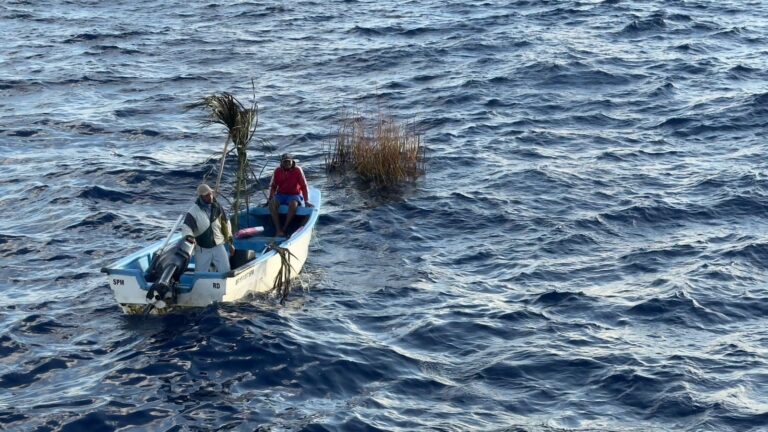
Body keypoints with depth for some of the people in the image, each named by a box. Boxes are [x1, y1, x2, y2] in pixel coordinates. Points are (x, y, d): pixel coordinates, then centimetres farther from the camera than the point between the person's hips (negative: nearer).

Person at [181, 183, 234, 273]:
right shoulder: (193, 211, -13)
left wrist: (230, 243, 14)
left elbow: (226, 223, 12)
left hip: (218, 246, 3)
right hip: (202, 249, -3)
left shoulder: (217, 207, 1)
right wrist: (189, 236, -43)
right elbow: (186, 227, -20)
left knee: (225, 272, -4)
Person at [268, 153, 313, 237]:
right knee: (272, 203, -30)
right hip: (281, 195, 3)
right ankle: (278, 230, -35)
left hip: (294, 195, -3)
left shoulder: (297, 170, -7)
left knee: (293, 204, -38)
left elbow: (304, 187, -8)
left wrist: (306, 201, -14)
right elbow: (273, 186, 10)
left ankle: (284, 229, -29)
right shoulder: (277, 171, 1)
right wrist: (270, 197, -6)